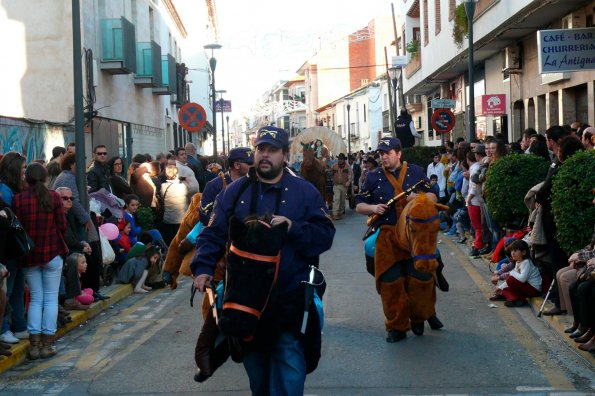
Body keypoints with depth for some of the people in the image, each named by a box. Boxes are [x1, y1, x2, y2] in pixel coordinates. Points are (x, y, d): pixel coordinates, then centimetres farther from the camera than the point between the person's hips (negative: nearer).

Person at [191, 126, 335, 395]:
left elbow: (325, 236, -5)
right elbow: (213, 234, 4)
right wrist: (203, 268, -10)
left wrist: (293, 227, -19)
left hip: (290, 300, -2)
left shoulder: (305, 192, 2)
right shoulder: (235, 191, 7)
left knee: (289, 368, -4)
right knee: (255, 363, 16)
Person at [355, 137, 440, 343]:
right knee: (390, 282, -1)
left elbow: (433, 197, 10)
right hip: (387, 236, 0)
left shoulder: (416, 172, 8)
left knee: (421, 277, 7)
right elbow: (359, 206, 11)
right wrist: (372, 207, -10)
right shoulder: (373, 177, 8)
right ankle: (397, 326, 8)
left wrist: (419, 197, -11)